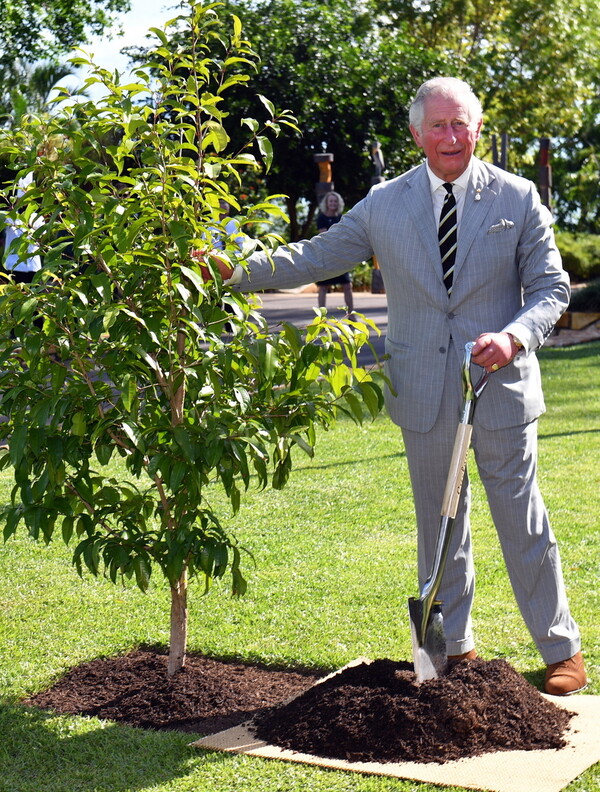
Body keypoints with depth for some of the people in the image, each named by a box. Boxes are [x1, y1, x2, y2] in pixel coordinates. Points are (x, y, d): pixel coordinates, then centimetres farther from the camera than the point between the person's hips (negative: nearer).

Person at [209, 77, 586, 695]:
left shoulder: (517, 198, -1)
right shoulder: (384, 204, 3)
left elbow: (551, 288, 0)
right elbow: (315, 257, 7)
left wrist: (513, 335, -19)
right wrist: (237, 270, -5)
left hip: (502, 386, -2)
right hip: (424, 393, 2)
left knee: (523, 523, 5)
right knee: (438, 524, 13)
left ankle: (561, 649, 21)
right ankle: (452, 648, 29)